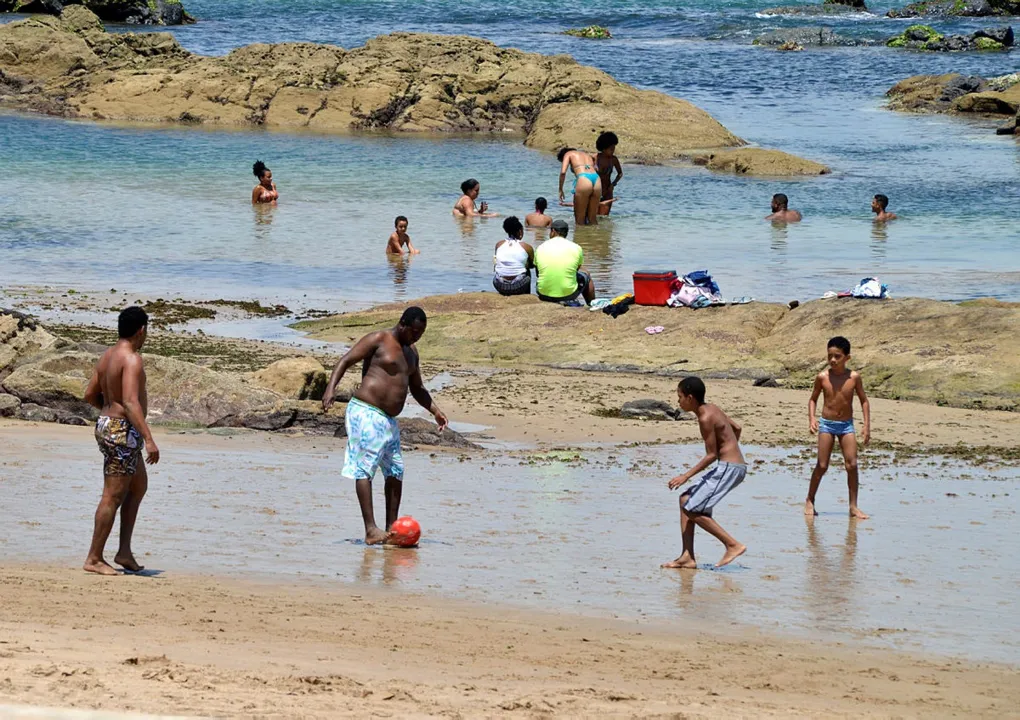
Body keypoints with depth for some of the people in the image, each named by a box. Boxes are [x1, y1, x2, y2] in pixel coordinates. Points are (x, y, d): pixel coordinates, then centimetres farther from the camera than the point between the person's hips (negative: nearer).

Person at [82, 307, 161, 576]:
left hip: (106, 424, 10)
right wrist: (149, 439, -32)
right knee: (113, 496, -4)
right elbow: (131, 402, -28)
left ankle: (124, 552, 18)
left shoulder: (107, 356, 10)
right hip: (123, 431, -10)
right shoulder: (132, 359, -18)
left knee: (139, 487, 20)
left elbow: (90, 395, 17)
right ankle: (94, 559, 0)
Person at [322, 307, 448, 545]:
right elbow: (345, 361, -11)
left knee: (396, 472, 9)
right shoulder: (377, 340, -6)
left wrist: (435, 410, 15)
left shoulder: (411, 352, 19)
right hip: (366, 413, -9)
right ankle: (371, 530, -20)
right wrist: (331, 388, -26)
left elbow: (417, 389, 29)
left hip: (389, 420, 9)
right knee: (365, 469, -13)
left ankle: (391, 529, 17)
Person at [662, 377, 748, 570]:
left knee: (693, 510, -10)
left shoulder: (705, 418, -16)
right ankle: (688, 557, 7)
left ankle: (733, 545, -8)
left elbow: (711, 455, -16)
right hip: (732, 466, 10)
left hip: (729, 468, -10)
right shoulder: (712, 409, 12)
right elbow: (737, 428, 24)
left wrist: (686, 476, -15)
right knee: (686, 499, 12)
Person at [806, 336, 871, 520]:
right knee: (822, 466, -2)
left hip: (846, 425, 1)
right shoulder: (822, 377, -5)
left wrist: (867, 426, 0)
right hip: (826, 424, -1)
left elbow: (864, 401, 5)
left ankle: (853, 507, -2)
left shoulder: (854, 377, -5)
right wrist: (811, 418, -8)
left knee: (852, 465, -9)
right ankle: (810, 501, 16)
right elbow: (813, 399, 8)